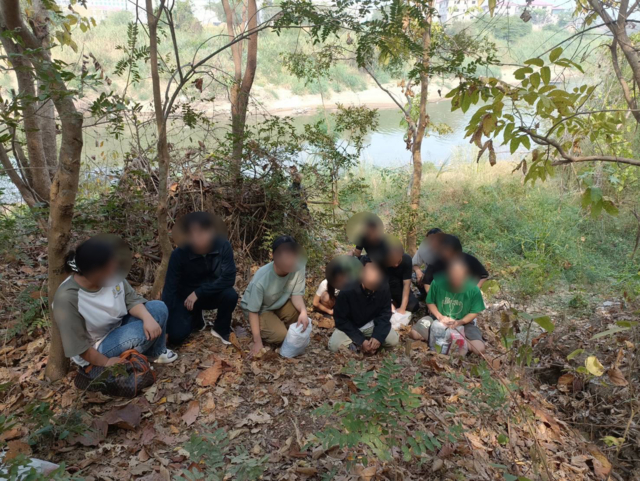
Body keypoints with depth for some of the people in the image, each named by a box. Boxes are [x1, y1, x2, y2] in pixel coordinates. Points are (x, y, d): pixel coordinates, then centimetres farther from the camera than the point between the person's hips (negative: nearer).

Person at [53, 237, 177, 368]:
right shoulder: (67, 298, -31)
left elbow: (132, 299, -11)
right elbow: (78, 345, -23)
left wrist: (148, 318, -30)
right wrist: (106, 362, -20)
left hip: (118, 327, 7)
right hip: (96, 350, -6)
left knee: (159, 308, -7)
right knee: (145, 332, -28)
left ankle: (156, 352, 12)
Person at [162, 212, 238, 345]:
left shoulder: (223, 246, -24)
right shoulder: (179, 254, -25)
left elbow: (229, 278, -26)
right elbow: (170, 289, -23)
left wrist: (198, 292, -27)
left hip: (213, 294, 0)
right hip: (186, 297, 0)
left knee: (230, 295, -32)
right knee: (176, 336, -18)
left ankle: (221, 329, -2)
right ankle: (196, 318, 17)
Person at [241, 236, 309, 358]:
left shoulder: (298, 268, -27)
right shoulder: (261, 280, -36)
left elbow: (296, 294, -16)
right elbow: (253, 311, -25)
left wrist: (303, 311, -36)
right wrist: (257, 341, -24)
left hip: (279, 303, 5)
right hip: (260, 309, -4)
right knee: (280, 335, -24)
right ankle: (261, 329, 7)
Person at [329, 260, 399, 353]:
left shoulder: (384, 287, -20)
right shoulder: (348, 291, -28)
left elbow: (385, 314, -8)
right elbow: (341, 320, -19)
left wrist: (378, 337, -23)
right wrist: (361, 341, -24)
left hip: (373, 325, 3)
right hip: (350, 327, -3)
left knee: (393, 340, -19)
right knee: (334, 345, -28)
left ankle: (354, 344, -6)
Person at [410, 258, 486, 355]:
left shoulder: (473, 289, -21)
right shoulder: (437, 282, -20)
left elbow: (475, 312, -8)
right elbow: (430, 302, -3)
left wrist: (460, 322, -23)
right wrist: (440, 317, -18)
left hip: (463, 322, -1)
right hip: (440, 320, 1)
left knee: (479, 349, -25)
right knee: (413, 333, -20)